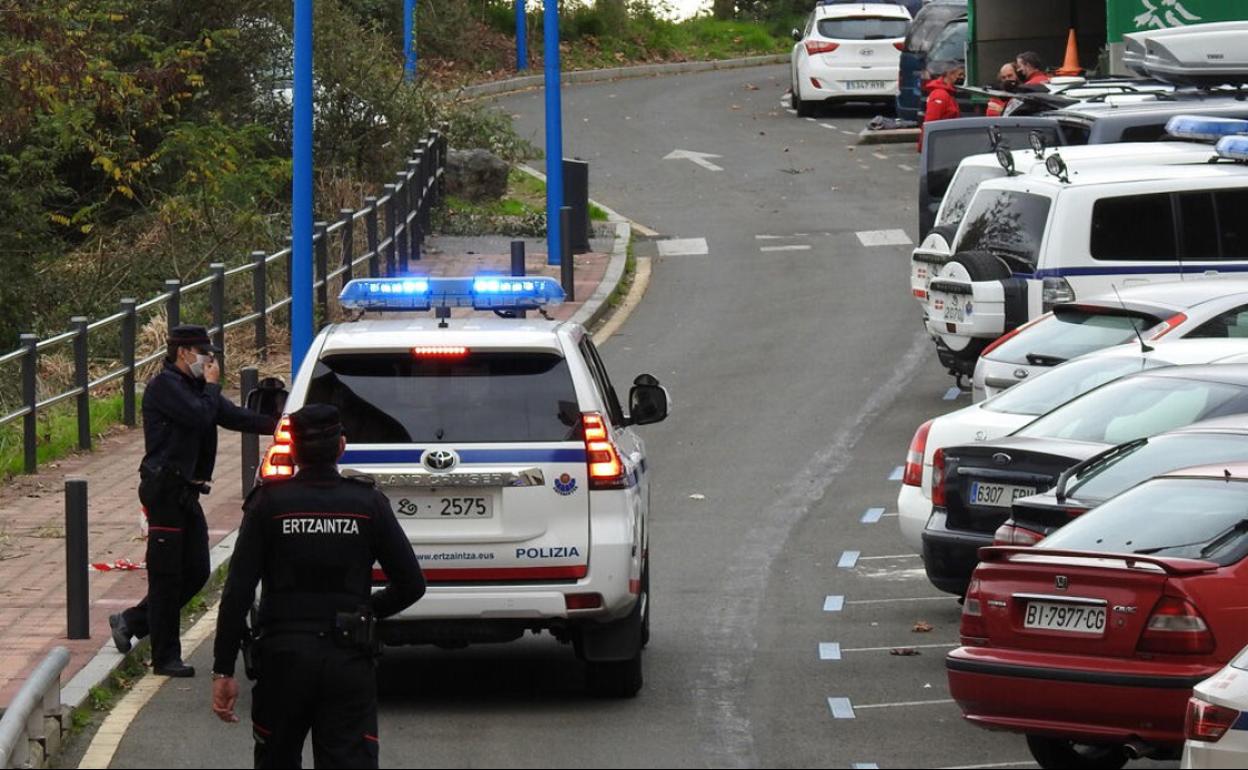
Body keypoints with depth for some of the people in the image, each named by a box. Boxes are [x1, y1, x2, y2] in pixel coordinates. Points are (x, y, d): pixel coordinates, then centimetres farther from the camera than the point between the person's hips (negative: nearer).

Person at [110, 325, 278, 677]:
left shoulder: (194, 386, 16)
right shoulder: (165, 386, -13)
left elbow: (234, 417, 13)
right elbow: (199, 417, -25)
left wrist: (279, 425, 1)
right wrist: (212, 385, -8)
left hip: (185, 490, 9)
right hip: (165, 488, -9)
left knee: (195, 571, 11)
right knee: (167, 574, -3)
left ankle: (132, 622, 24)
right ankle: (165, 657, 2)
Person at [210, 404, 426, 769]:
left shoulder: (269, 504, -2)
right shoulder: (368, 504, 0)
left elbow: (237, 593, -6)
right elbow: (411, 585, 2)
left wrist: (224, 671, -3)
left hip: (282, 657, 0)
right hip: (349, 659, 0)